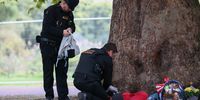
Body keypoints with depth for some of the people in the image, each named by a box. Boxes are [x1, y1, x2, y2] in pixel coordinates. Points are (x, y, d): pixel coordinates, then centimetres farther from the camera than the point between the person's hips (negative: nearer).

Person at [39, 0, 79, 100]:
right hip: (48, 45, -5)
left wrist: (70, 29, -10)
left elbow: (72, 26, 15)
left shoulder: (69, 14, 5)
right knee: (48, 71, 1)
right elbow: (47, 28, -22)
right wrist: (61, 32, -30)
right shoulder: (51, 10, -15)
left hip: (61, 45, 5)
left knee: (62, 70, 5)